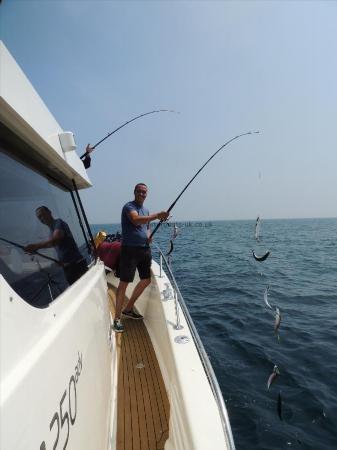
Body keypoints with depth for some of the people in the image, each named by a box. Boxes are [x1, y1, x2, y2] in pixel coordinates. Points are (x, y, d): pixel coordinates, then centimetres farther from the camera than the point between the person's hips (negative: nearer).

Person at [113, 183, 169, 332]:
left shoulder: (146, 210, 18)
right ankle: (117, 318, 4)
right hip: (130, 249, -8)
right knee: (124, 282, -6)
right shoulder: (129, 206, -8)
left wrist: (149, 235, 5)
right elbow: (136, 220, -28)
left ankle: (128, 309, 29)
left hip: (145, 249, 9)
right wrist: (157, 215, -33)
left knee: (146, 280, 13)